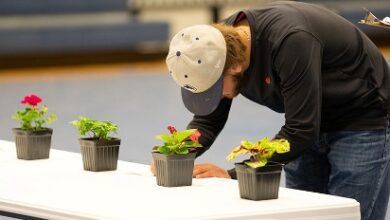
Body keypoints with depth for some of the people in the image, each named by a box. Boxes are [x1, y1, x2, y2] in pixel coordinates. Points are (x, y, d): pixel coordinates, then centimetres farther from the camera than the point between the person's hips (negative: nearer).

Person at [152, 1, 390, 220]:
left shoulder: (291, 40, -36)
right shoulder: (221, 43, -13)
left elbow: (301, 130, -34)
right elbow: (207, 121, -2)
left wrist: (234, 175, -34)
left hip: (362, 121, -7)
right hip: (311, 126, 7)